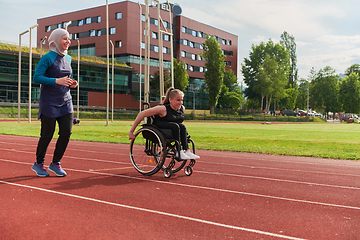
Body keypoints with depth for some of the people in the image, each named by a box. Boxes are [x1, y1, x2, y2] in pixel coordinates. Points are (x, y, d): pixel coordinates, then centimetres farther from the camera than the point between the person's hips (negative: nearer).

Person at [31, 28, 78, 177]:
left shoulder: (68, 58, 12)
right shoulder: (48, 58, -9)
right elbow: (37, 78, -15)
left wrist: (71, 84, 2)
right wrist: (57, 81, -26)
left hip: (65, 102, 6)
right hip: (49, 102, -6)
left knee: (66, 133, -1)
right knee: (47, 135, -1)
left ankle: (55, 163, 16)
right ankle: (38, 164, 20)